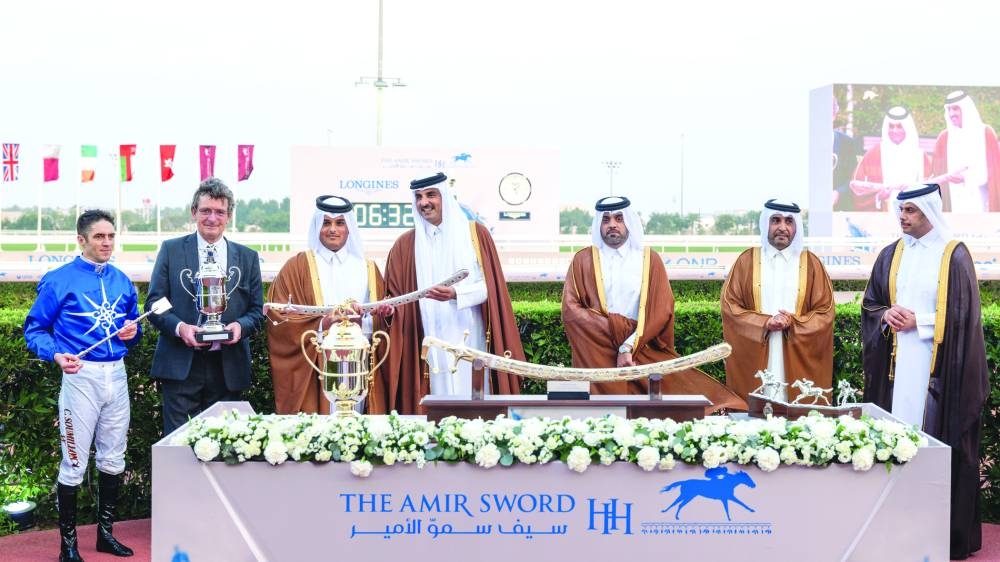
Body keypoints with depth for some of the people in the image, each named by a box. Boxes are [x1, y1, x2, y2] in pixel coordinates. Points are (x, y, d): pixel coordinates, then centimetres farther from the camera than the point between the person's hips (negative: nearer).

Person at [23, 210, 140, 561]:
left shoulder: (122, 282, 11)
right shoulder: (59, 280, -5)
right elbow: (34, 329, -5)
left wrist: (132, 332, -3)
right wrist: (56, 355, -22)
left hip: (116, 375, 5)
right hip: (81, 377, -5)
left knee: (113, 460, 12)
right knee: (74, 465, -2)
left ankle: (106, 533, 24)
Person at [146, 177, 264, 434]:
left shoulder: (247, 257, 11)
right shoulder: (171, 250, 6)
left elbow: (257, 310, 12)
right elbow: (154, 303, 3)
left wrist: (241, 325, -11)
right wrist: (179, 327, -15)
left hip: (228, 367, 2)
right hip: (181, 365, -2)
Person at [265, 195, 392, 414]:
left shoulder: (368, 268, 15)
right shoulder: (297, 266, 5)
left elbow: (380, 323, 15)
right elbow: (278, 316, -3)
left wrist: (384, 313, -8)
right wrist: (321, 324, -17)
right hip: (314, 370, -2)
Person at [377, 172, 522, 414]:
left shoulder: (475, 234, 5)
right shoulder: (406, 245, 10)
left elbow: (489, 285, 0)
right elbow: (396, 296, 9)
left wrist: (457, 294, -17)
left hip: (470, 343, -1)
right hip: (431, 346, 1)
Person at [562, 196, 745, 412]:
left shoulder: (650, 260, 8)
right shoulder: (583, 260, 8)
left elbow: (662, 311, -1)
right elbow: (571, 310, -1)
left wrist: (628, 346, -14)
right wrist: (616, 328, -12)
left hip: (644, 353, 1)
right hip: (598, 357, -1)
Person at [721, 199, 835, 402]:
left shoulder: (811, 263, 7)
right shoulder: (747, 261, 6)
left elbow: (825, 312, 4)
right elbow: (729, 305, 1)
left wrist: (794, 323, -13)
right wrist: (764, 323, -13)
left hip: (797, 364, 0)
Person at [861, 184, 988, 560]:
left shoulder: (954, 255, -4)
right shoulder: (891, 255, 11)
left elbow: (962, 314, -6)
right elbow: (870, 305, 14)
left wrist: (919, 321, -12)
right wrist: (887, 315, -6)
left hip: (937, 367, -5)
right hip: (896, 366, 5)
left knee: (937, 442, -3)